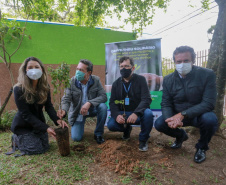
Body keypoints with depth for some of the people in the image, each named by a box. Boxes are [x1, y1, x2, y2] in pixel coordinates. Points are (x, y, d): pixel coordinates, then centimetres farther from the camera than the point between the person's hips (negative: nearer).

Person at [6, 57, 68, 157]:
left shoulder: (45, 86, -10)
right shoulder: (19, 89, -25)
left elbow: (49, 106, -11)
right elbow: (26, 114, -25)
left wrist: (57, 120, -30)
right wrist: (46, 128, -31)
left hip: (38, 121, 5)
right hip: (22, 125, -5)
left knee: (45, 146, 11)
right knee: (36, 149, -6)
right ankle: (16, 138, 20)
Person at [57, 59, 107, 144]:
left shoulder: (96, 80, -15)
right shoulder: (71, 82, -17)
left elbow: (103, 96, -20)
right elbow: (66, 99, -18)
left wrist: (89, 103, -36)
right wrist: (64, 110, -41)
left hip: (92, 109, 1)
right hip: (77, 112, 0)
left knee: (103, 107, -32)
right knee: (76, 138, -10)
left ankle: (98, 134, -9)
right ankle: (81, 124, 27)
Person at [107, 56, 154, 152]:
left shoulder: (140, 79, -4)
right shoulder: (116, 83, 6)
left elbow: (146, 99, -15)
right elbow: (112, 102, 0)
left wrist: (136, 113, -33)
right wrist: (116, 115, -23)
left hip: (138, 113, -2)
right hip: (123, 114, 3)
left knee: (148, 113, -35)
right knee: (110, 124, -24)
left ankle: (143, 139, -6)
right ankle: (127, 129, 14)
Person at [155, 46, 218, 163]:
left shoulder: (207, 74, -15)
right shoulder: (168, 80, -5)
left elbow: (209, 103, -22)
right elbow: (166, 104, -7)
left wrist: (183, 114, -33)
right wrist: (170, 119, -30)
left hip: (199, 114, -2)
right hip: (177, 115, 3)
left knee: (210, 119, -35)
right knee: (159, 124, -19)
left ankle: (202, 147, 0)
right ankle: (181, 135, 17)